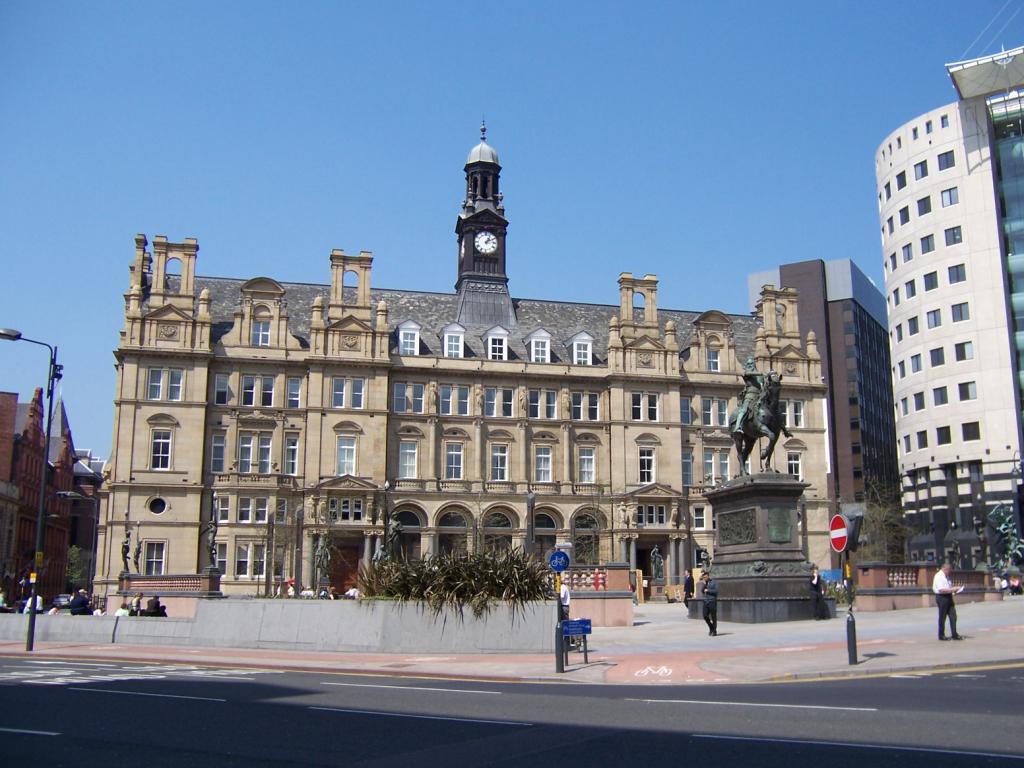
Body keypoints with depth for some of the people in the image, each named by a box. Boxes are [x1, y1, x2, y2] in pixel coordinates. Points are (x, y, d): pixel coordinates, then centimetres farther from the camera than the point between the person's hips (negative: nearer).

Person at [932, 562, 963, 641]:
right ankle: (941, 636, 9)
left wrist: (954, 589, 10)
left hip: (948, 597, 9)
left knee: (953, 616, 7)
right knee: (942, 617, 0)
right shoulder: (939, 576, -15)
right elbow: (941, 590, -24)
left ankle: (954, 635, 11)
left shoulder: (946, 577, 16)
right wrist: (952, 589, -23)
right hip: (942, 597, -9)